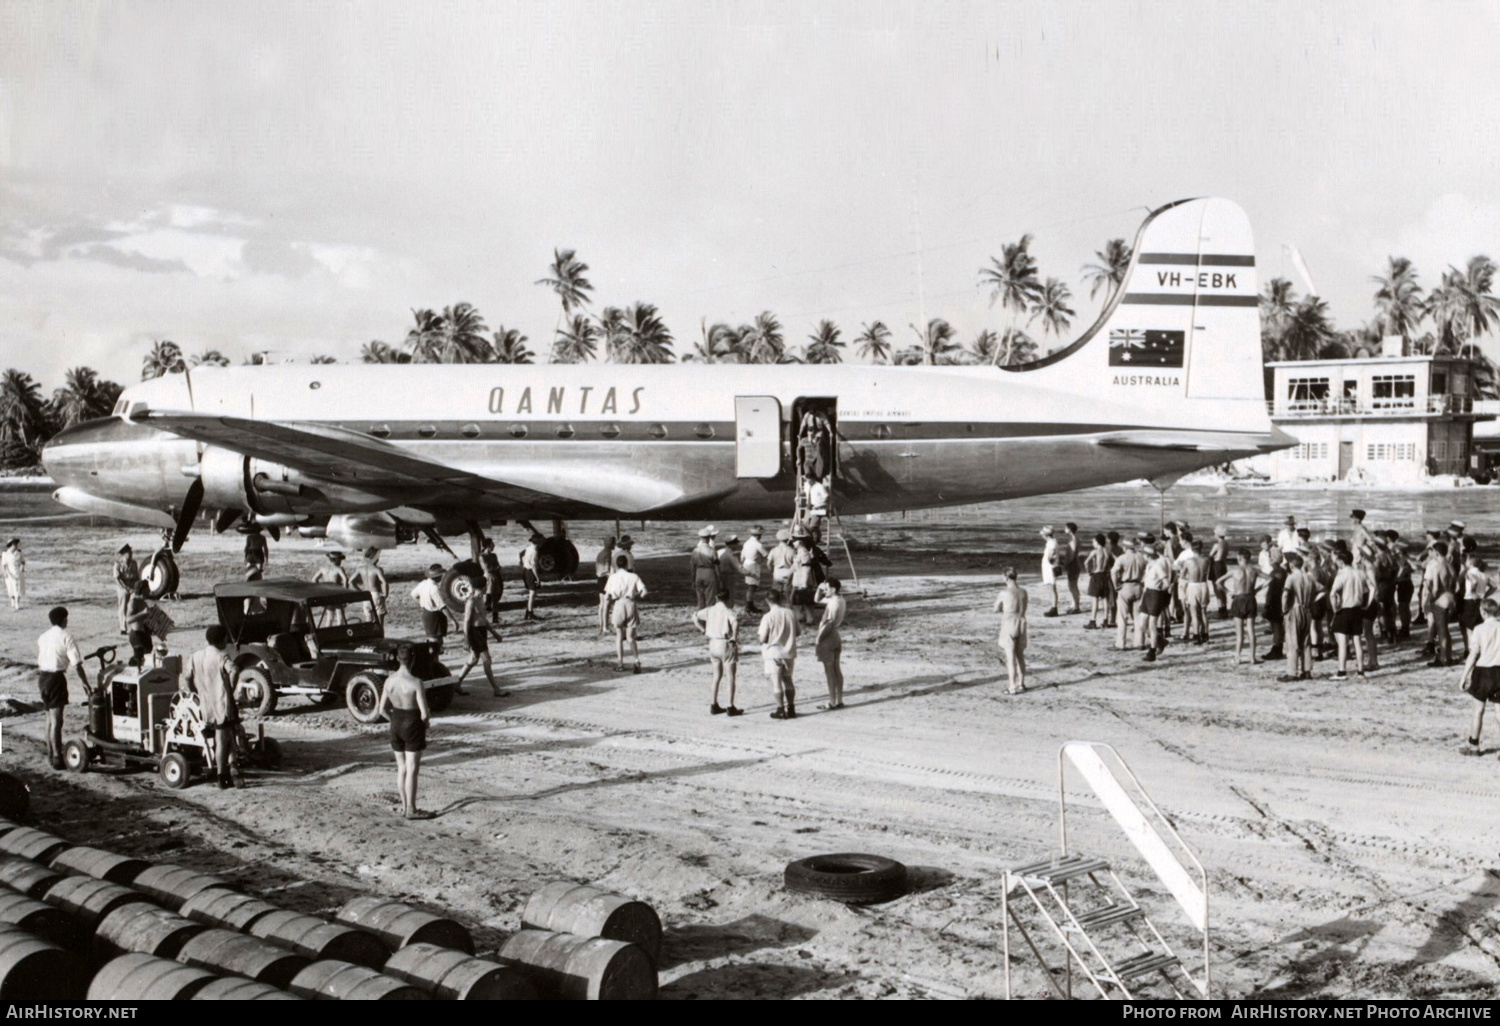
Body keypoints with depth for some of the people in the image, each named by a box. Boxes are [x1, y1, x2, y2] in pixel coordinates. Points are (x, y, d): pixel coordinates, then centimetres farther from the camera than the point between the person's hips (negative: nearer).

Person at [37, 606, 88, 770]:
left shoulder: (43, 637, 12)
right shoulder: (66, 637, -9)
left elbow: (39, 660, 19)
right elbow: (77, 664, -13)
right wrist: (85, 683, -7)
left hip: (42, 676, 7)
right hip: (56, 678, -7)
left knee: (50, 716, 21)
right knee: (56, 719, -8)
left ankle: (51, 751, 31)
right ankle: (57, 758, -10)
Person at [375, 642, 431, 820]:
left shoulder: (389, 681, -5)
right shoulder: (416, 683, -21)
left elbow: (382, 709, 1)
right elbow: (425, 713, -20)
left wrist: (395, 721, 13)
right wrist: (424, 722, 1)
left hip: (396, 726, 5)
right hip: (413, 726, -5)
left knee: (401, 768, 17)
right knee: (412, 770, 3)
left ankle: (404, 806, 26)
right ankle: (411, 810, 9)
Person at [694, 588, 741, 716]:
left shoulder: (710, 610, 1)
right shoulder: (727, 611, -15)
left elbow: (695, 617, 6)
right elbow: (735, 622, -33)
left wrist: (703, 630, 7)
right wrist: (734, 638, -22)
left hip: (713, 643, 6)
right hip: (726, 644, -6)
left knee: (717, 676, 19)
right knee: (732, 676, 6)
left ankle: (714, 705, 21)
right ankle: (731, 707, 6)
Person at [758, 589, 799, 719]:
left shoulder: (768, 617, -16)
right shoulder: (790, 613, -3)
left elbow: (763, 639, -16)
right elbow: (797, 632, 7)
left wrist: (758, 635, 5)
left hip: (773, 653, -5)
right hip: (789, 652, 5)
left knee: (776, 682, 4)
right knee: (788, 680, 17)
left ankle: (781, 710, 6)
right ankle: (791, 709, 18)